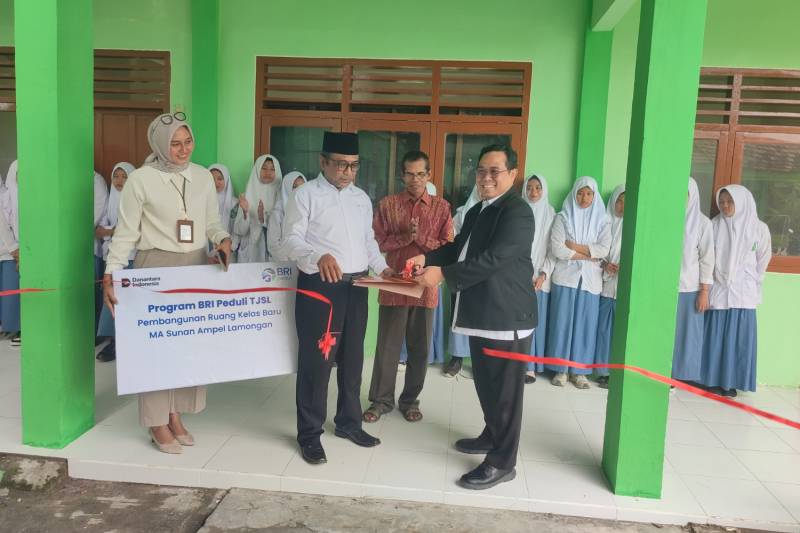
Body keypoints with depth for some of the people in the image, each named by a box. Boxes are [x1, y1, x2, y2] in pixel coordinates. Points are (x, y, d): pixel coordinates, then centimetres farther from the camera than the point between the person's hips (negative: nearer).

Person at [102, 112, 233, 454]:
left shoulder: (203, 176, 5)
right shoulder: (140, 179, -8)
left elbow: (212, 222, 11)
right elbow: (125, 233, -6)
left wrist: (223, 239, -10)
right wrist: (110, 276, -14)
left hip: (196, 267, 5)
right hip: (155, 267, -4)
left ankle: (176, 415, 25)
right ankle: (157, 422, 16)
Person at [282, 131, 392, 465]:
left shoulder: (362, 198, 15)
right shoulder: (306, 194, -5)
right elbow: (291, 241, -13)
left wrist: (383, 268, 2)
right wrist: (319, 256, -33)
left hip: (356, 287, 6)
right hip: (319, 286, -6)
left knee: (352, 358, 15)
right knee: (316, 361, 1)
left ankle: (349, 422, 32)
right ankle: (309, 434, 15)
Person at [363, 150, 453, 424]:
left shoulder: (442, 207, 4)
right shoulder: (387, 204, 3)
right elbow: (377, 242, -2)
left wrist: (421, 237, -14)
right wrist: (405, 236, -15)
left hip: (425, 286, 1)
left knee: (420, 347, 9)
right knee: (387, 346, 6)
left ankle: (410, 400, 25)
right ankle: (381, 399, 21)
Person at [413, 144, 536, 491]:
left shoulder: (517, 213, -16)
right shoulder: (476, 211, 16)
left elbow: (493, 259, -26)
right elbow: (459, 247, 23)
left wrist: (443, 274, -27)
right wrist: (428, 258, 5)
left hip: (507, 317, -10)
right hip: (481, 314, 10)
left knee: (504, 390, 1)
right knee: (485, 384, 22)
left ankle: (502, 463, 13)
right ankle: (492, 436, 42)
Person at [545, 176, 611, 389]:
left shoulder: (602, 220, 9)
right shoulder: (563, 217, 4)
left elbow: (604, 249, -4)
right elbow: (557, 249, -8)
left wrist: (575, 247, -8)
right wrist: (588, 255, -8)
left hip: (590, 279, 2)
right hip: (565, 277, -1)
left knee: (585, 324, 3)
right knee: (562, 322, 0)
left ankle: (579, 370, 12)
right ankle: (560, 369, 9)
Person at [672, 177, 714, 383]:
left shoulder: (702, 222, 0)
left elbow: (707, 258, 0)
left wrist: (704, 291, -4)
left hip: (688, 288, -1)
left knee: (684, 333, 5)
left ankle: (675, 376, 16)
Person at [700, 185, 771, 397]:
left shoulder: (758, 228, 0)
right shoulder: (714, 225, 0)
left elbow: (763, 259, 10)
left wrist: (751, 282, 13)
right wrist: (708, 283, 1)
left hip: (742, 293, 0)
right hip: (717, 290, 0)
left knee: (738, 336, 1)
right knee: (714, 335, 3)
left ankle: (730, 381, 10)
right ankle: (711, 379, 12)